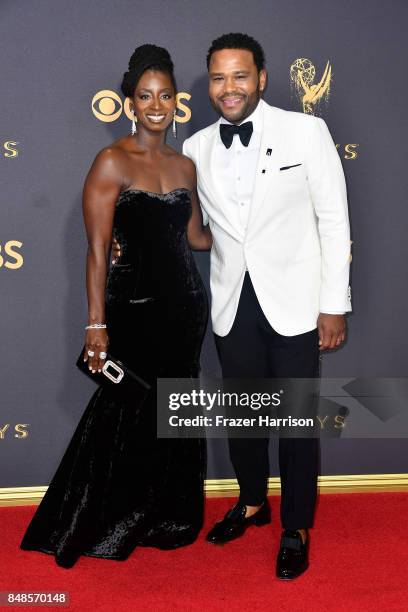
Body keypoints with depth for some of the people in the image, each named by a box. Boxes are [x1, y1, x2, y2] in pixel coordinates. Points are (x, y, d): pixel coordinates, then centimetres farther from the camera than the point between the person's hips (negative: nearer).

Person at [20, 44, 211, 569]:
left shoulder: (185, 166, 9)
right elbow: (97, 250, -13)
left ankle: (163, 518, 32)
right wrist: (97, 324, -17)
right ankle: (96, 528, 25)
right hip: (136, 309, -5)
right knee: (124, 417, 4)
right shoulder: (112, 162, -9)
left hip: (186, 305, 5)